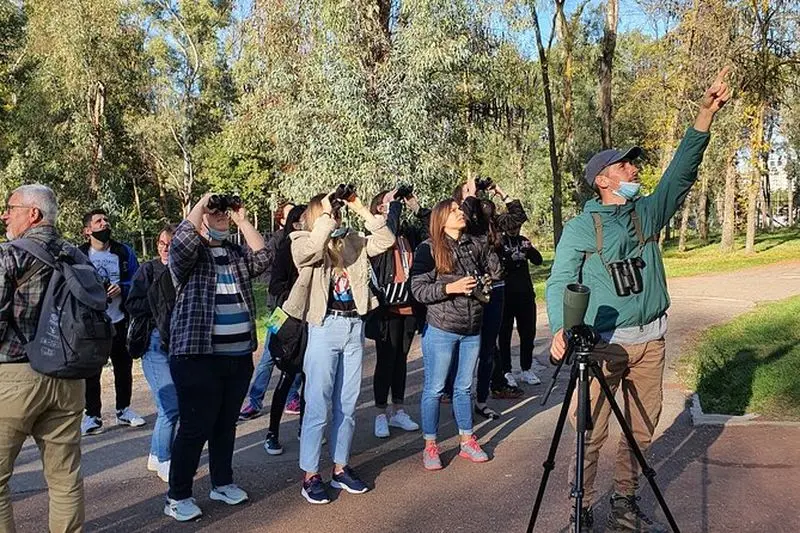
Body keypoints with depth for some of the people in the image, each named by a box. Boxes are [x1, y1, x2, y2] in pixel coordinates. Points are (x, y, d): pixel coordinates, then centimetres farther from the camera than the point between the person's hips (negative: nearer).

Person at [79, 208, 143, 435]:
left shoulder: (124, 251, 3)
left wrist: (121, 288, -14)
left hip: (120, 321, 2)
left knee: (123, 367, 12)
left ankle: (124, 410, 27)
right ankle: (92, 415, 13)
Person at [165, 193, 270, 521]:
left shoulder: (237, 255, 14)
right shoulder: (188, 255, -3)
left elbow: (262, 258, -2)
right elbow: (181, 241, -25)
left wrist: (242, 220, -3)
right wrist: (201, 203, -15)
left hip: (239, 356, 6)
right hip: (198, 357, -6)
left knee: (226, 424, 17)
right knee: (195, 428, 0)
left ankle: (222, 483, 32)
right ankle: (177, 497, 14)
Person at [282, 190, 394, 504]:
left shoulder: (352, 242, 12)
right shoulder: (302, 243, -1)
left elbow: (386, 240, 4)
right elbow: (314, 246, -24)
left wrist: (361, 210, 2)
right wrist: (325, 211, -12)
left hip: (355, 326, 5)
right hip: (325, 327, -5)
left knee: (347, 405, 12)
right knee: (318, 406, 0)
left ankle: (340, 468, 24)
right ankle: (311, 475, 11)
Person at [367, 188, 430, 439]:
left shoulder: (407, 232, 9)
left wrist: (417, 208, -5)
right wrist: (394, 206, -17)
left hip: (409, 305, 5)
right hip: (388, 306, -5)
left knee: (401, 359, 14)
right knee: (385, 360, 3)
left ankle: (398, 411, 26)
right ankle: (381, 414, 16)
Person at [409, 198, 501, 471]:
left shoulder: (475, 245, 5)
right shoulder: (429, 249, -9)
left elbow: (495, 267, 22)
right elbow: (418, 290, -14)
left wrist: (487, 281, 4)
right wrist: (450, 288, -21)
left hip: (472, 329, 5)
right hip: (441, 330, -4)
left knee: (464, 387, 15)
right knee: (434, 388, 4)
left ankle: (467, 441, 28)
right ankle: (430, 446, 18)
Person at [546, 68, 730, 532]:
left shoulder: (648, 212, 12)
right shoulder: (581, 227, -2)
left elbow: (682, 171, 4)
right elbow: (560, 282, -7)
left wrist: (707, 112, -5)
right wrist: (560, 328, -23)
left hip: (650, 341, 5)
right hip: (602, 344, -5)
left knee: (642, 430, 12)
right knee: (591, 433, -3)